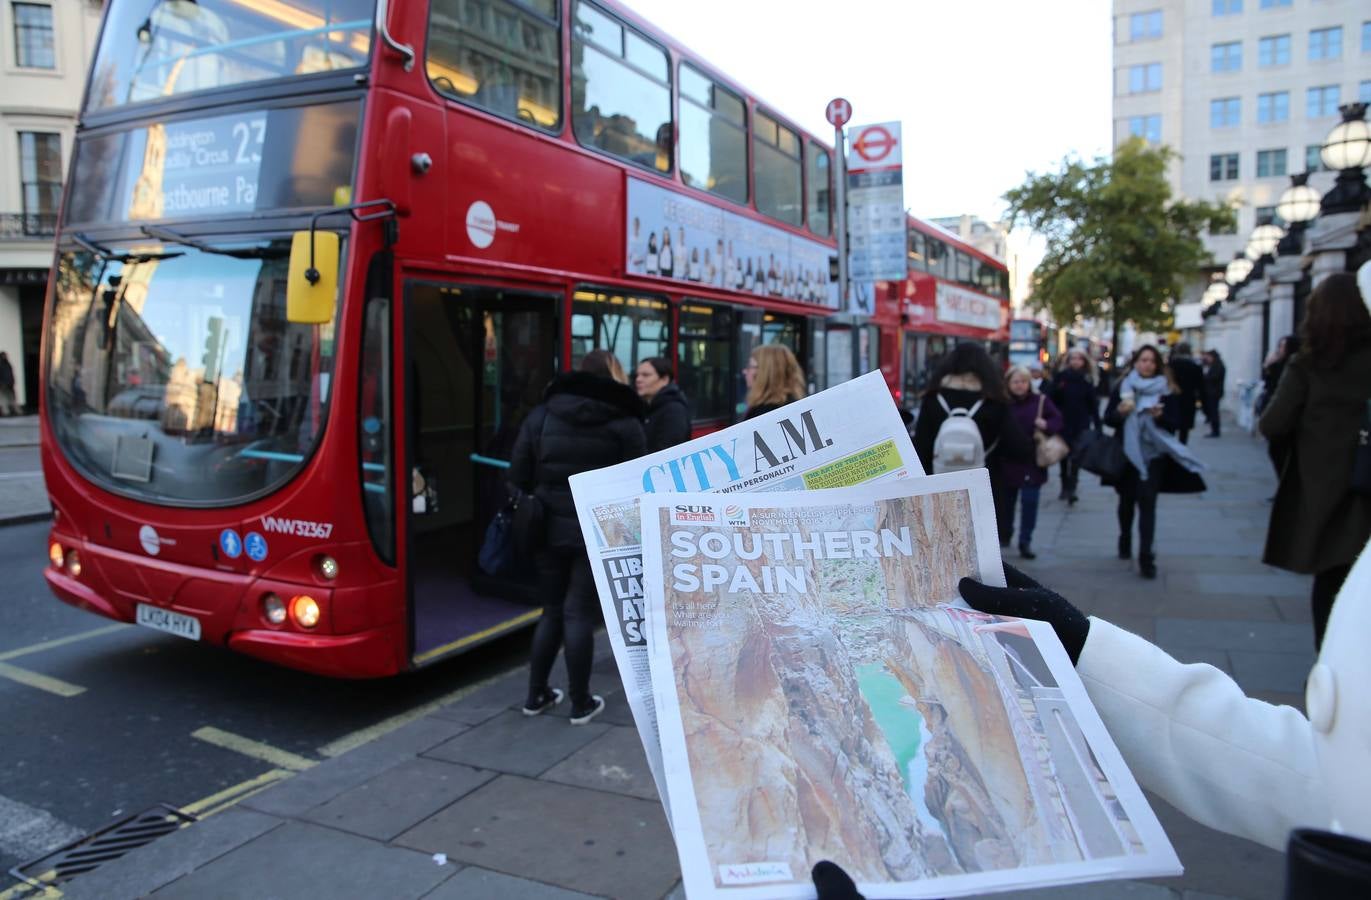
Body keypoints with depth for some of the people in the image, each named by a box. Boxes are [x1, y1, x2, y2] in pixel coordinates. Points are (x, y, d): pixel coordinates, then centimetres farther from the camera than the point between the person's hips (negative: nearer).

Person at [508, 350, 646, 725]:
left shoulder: (540, 415, 7)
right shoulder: (625, 423, -3)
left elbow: (519, 476, 6)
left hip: (549, 529, 3)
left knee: (552, 610, 17)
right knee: (580, 613, 3)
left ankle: (536, 695, 24)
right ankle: (581, 704, 12)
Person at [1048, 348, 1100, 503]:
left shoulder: (1087, 379, 3)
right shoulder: (1060, 376, -1)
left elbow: (1093, 404, 3)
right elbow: (1050, 398, -6)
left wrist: (1097, 425, 0)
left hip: (1081, 424, 0)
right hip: (1063, 422, 0)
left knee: (1076, 457, -8)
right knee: (1064, 456, 10)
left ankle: (1071, 489, -6)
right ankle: (1065, 487, 24)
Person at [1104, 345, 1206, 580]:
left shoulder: (1168, 390, -1)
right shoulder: (1122, 387, 2)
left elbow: (1175, 423, -2)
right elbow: (1107, 418, 1)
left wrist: (1160, 416, -21)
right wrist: (1119, 412, -20)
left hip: (1154, 454, -2)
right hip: (1126, 453, 2)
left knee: (1147, 503, -10)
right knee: (1127, 500, 16)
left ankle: (1146, 557, -10)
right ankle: (1125, 540, 38)